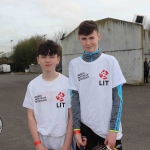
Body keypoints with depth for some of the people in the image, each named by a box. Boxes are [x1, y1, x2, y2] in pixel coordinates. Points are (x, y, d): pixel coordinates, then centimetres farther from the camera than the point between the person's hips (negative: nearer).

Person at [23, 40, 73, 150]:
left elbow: (71, 115, -6)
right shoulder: (33, 85, -3)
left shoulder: (67, 83, -10)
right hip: (42, 138, 2)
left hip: (63, 137, -2)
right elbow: (31, 116, 1)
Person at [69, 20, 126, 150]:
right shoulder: (74, 64, 1)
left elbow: (118, 97, -4)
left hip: (109, 128, -1)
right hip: (85, 126, 1)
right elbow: (75, 98, 1)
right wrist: (76, 129, -3)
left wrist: (113, 130, -8)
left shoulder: (110, 61, -3)